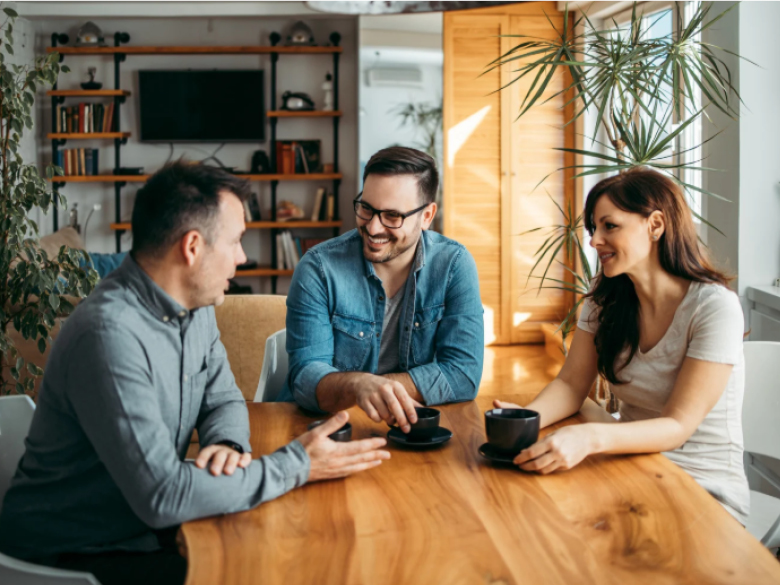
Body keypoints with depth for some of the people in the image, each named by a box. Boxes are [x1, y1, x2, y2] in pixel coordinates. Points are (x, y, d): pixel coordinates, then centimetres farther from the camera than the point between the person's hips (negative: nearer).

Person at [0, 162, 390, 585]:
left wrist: (226, 443, -14)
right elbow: (162, 495, -31)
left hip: (145, 526, 8)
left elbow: (223, 400, 11)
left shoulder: (194, 306, 1)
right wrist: (297, 465, -24)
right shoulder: (110, 335, -29)